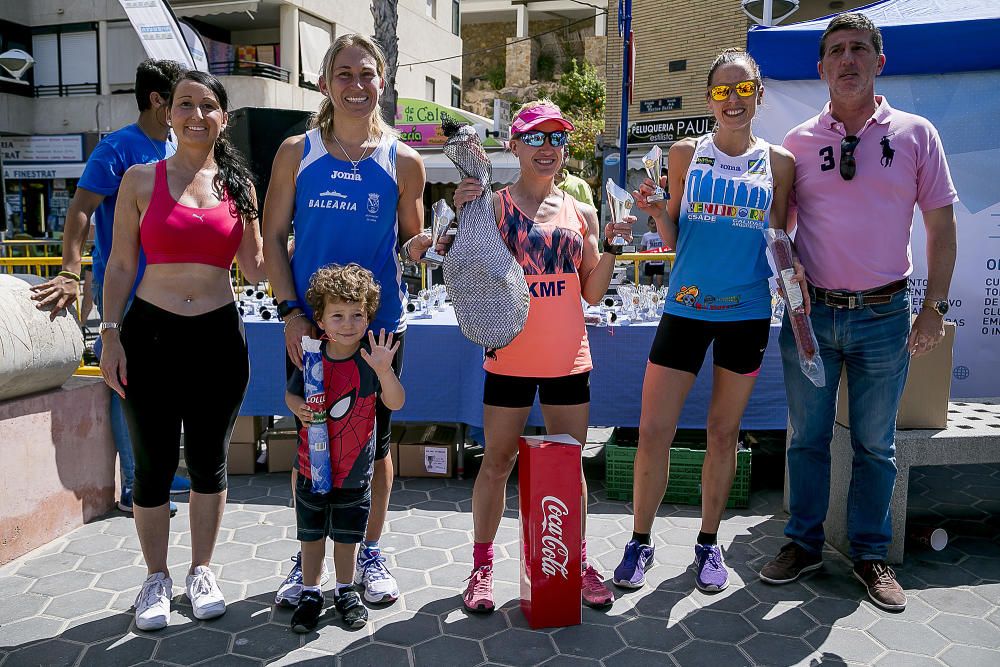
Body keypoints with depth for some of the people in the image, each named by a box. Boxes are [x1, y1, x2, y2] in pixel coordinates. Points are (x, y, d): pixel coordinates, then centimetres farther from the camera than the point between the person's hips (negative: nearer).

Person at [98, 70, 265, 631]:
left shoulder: (239, 184, 6)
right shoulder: (141, 179, 2)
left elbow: (255, 268, 9)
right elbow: (121, 265, 4)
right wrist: (111, 335, -2)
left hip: (220, 337, 1)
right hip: (150, 335, -1)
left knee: (209, 461, 11)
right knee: (154, 464, 7)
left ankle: (202, 571, 30)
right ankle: (157, 578, 27)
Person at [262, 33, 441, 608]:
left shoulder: (403, 161, 2)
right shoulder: (297, 152, 2)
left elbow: (409, 241, 9)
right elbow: (273, 236, 3)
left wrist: (418, 245, -16)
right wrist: (291, 311, -7)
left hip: (379, 323, 0)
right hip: (309, 324, 0)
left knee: (375, 440, 10)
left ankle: (371, 554, 28)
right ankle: (307, 559, 28)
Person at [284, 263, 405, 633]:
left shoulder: (371, 358, -12)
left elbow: (396, 403, -19)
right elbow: (291, 393, 6)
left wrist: (383, 370, -35)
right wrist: (298, 408, -16)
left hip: (355, 469, -1)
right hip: (313, 466, 1)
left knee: (347, 535, 16)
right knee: (311, 534, 16)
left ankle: (345, 590, 36)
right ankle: (310, 593, 34)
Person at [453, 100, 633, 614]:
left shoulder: (580, 213, 8)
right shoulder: (494, 204, -2)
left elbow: (592, 292, 7)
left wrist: (610, 246, -7)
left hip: (568, 359, 3)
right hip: (510, 357, -3)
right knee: (497, 464, 8)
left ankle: (579, 564, 28)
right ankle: (482, 565, 24)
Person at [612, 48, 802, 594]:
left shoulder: (778, 163, 5)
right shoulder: (685, 154, 4)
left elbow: (779, 242, 9)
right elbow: (674, 240, 7)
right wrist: (656, 212, -13)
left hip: (747, 311, 1)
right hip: (685, 307, 0)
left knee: (723, 432, 11)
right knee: (653, 432, -2)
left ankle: (708, 543, 28)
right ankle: (640, 542, 17)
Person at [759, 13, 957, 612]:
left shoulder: (915, 134, 2)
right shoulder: (798, 142, 3)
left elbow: (941, 224, 4)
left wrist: (935, 307, -1)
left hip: (884, 316, 0)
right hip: (810, 313, 1)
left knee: (876, 444, 11)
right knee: (808, 438, 10)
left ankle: (871, 555, 28)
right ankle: (805, 545, 26)